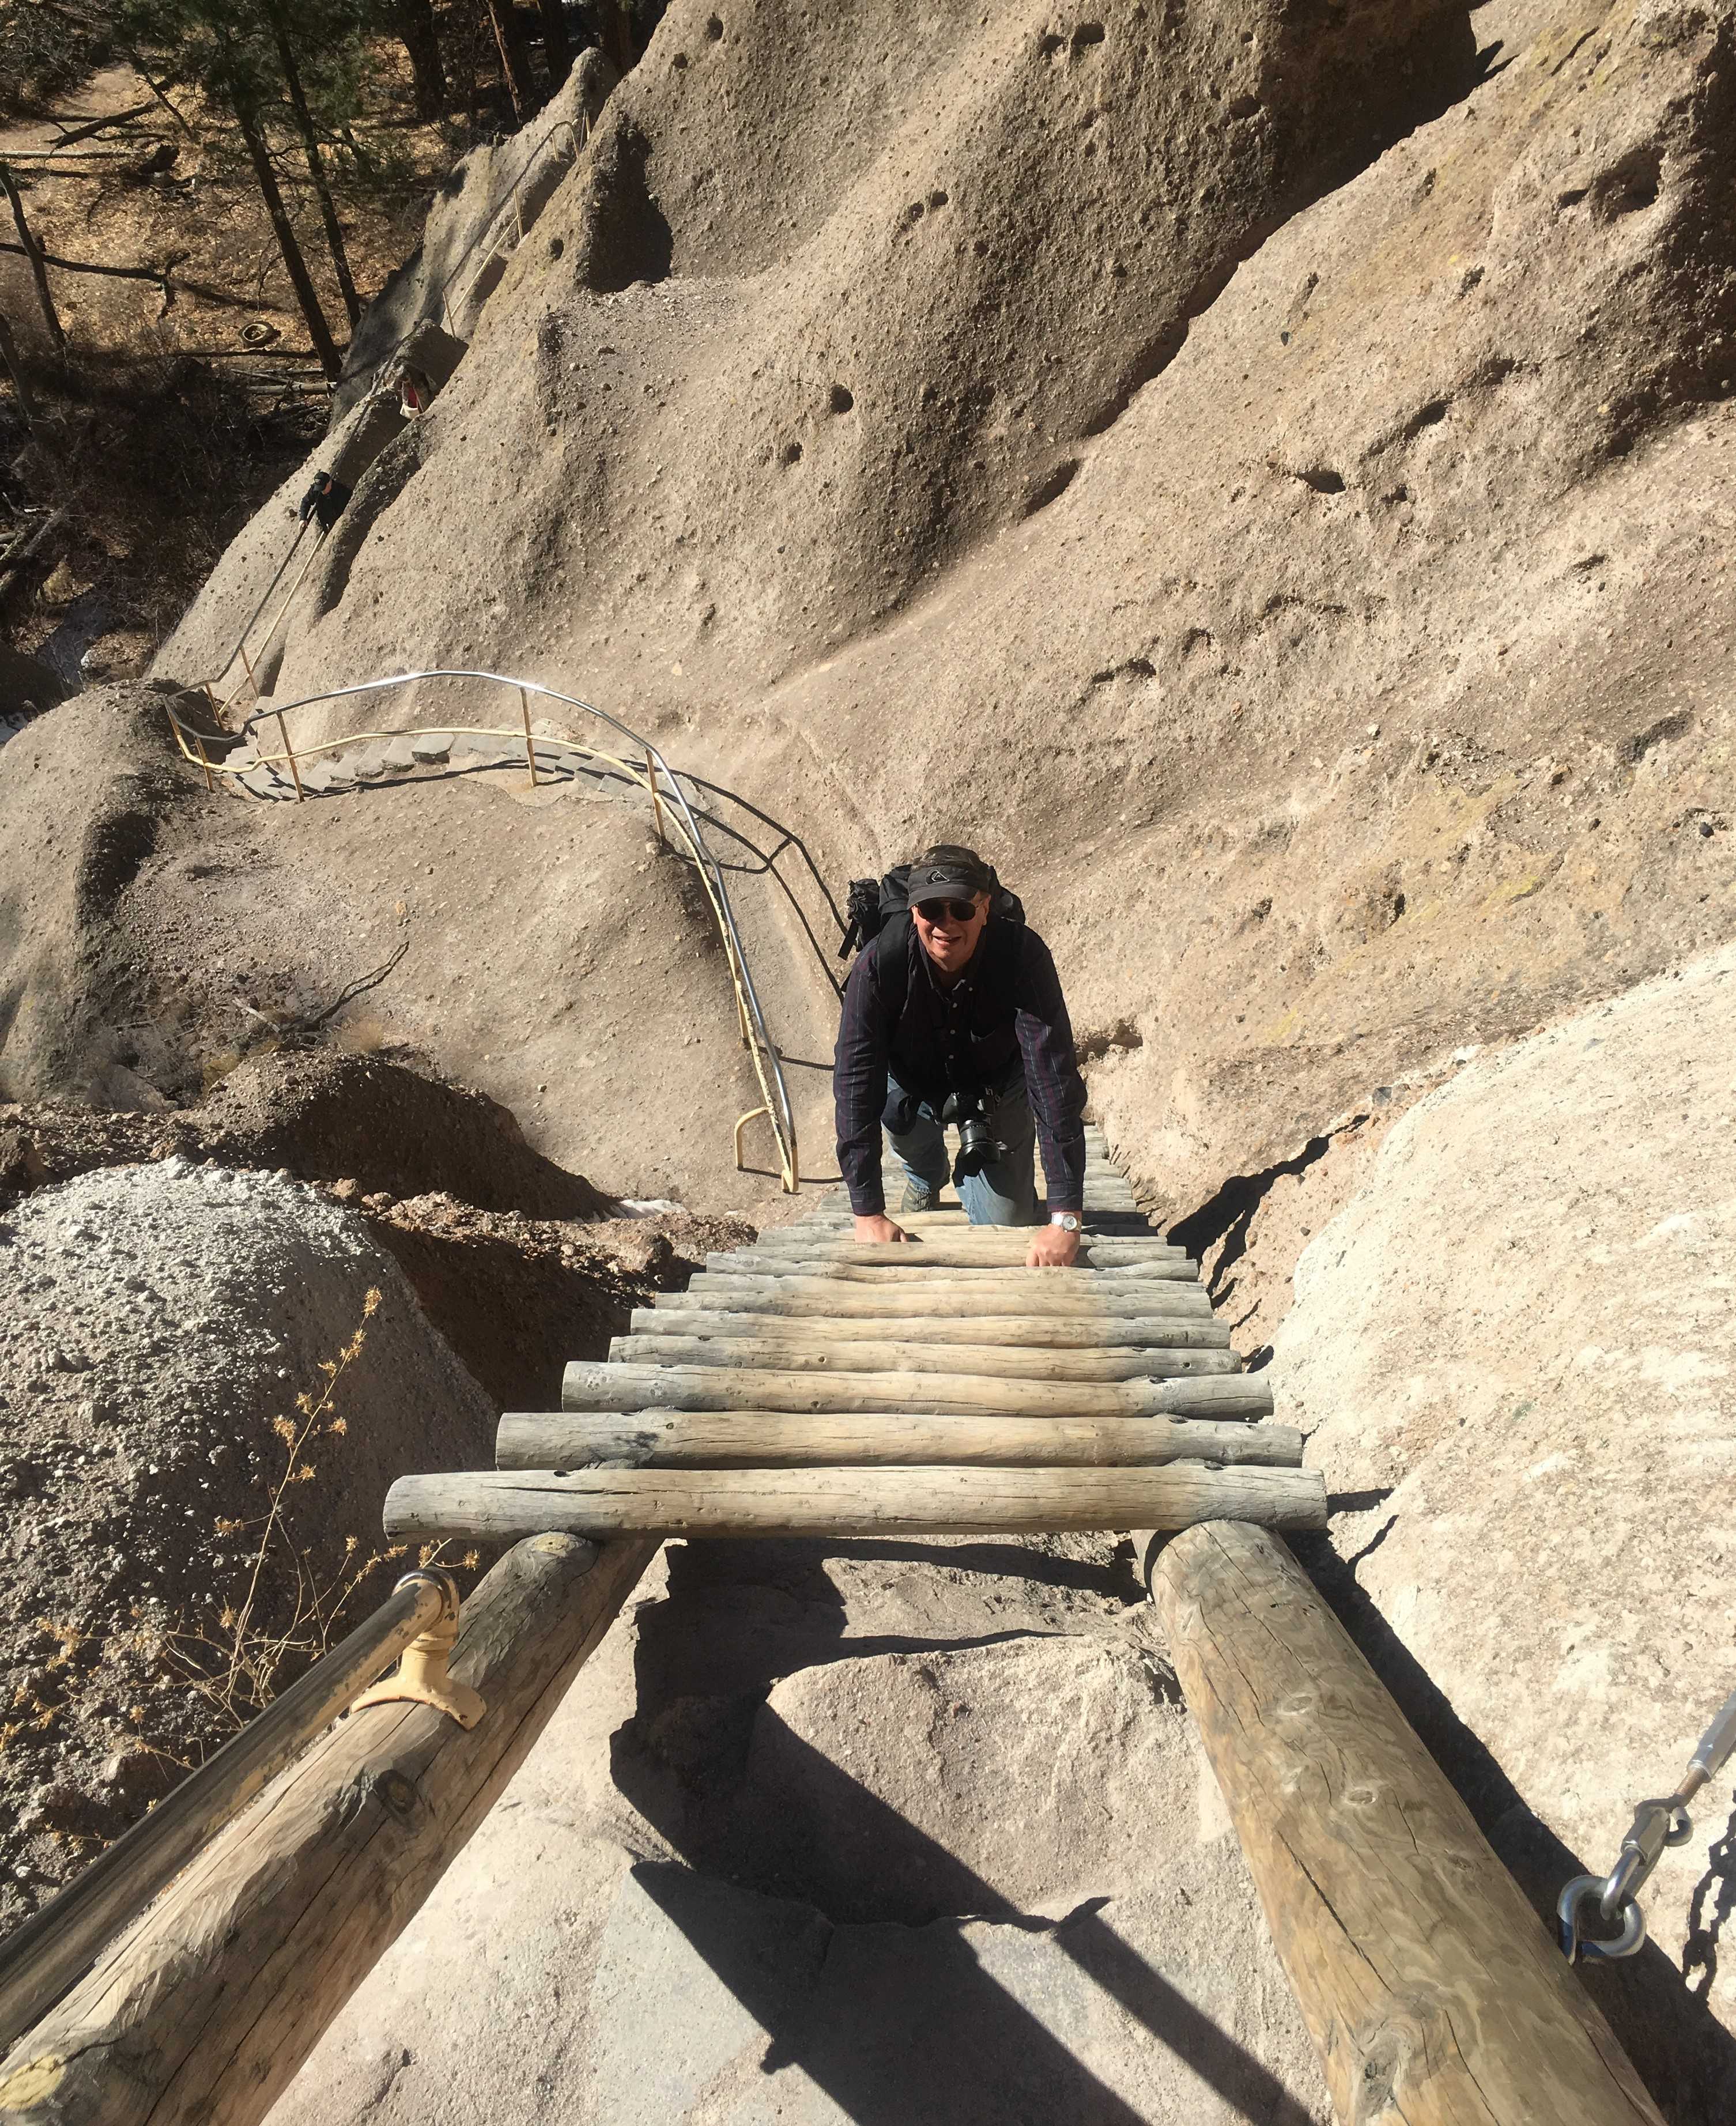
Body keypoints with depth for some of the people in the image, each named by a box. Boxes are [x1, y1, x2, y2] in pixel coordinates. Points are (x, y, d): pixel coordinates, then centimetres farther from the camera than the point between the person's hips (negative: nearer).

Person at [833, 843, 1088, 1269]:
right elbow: (856, 1082, -34)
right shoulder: (879, 965, -36)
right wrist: (868, 1214, -36)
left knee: (1008, 1221, -5)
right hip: (913, 1079, 2)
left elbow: (1053, 1074, -41)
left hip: (999, 1080, -2)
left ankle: (971, 1176, 33)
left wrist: (1066, 1219, -44)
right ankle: (925, 1179, 20)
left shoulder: (1023, 956, -37)